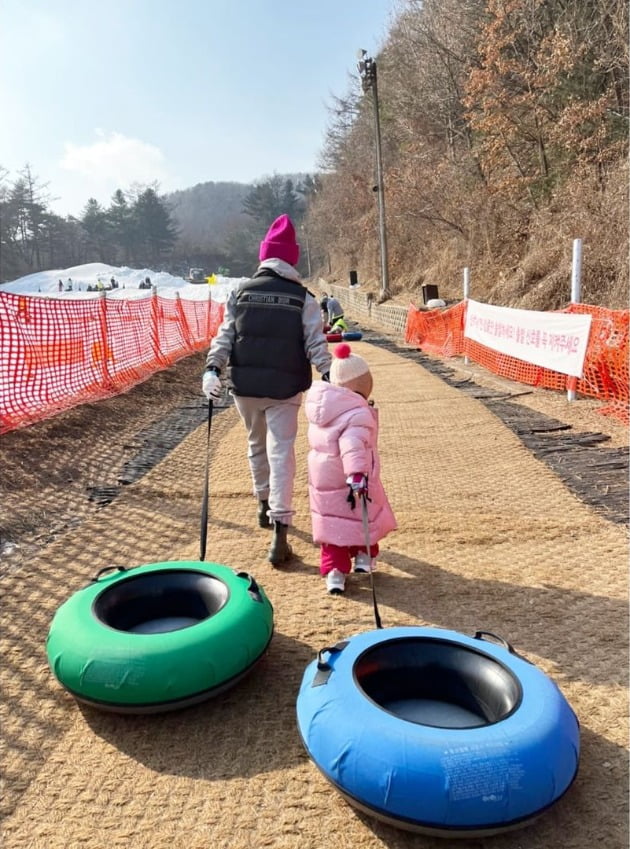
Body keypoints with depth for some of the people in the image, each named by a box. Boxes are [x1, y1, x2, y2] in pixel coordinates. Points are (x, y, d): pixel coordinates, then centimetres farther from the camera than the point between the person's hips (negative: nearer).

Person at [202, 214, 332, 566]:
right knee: (281, 453, -2)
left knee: (257, 445, 23)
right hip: (285, 388, -2)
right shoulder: (304, 298, -1)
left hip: (245, 386, 3)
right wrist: (329, 376, -9)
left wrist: (213, 368, -6)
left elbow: (225, 335, -3)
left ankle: (265, 504, 42)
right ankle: (280, 533, -8)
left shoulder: (240, 292, 4)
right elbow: (316, 343, -8)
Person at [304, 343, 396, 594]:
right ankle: (364, 556, 32)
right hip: (350, 477, -6)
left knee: (332, 521, 12)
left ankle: (334, 570, 7)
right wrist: (357, 476, -38)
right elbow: (353, 445, -34)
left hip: (321, 474, 6)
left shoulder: (319, 402, 2)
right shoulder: (358, 414, -22)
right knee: (365, 514, 19)